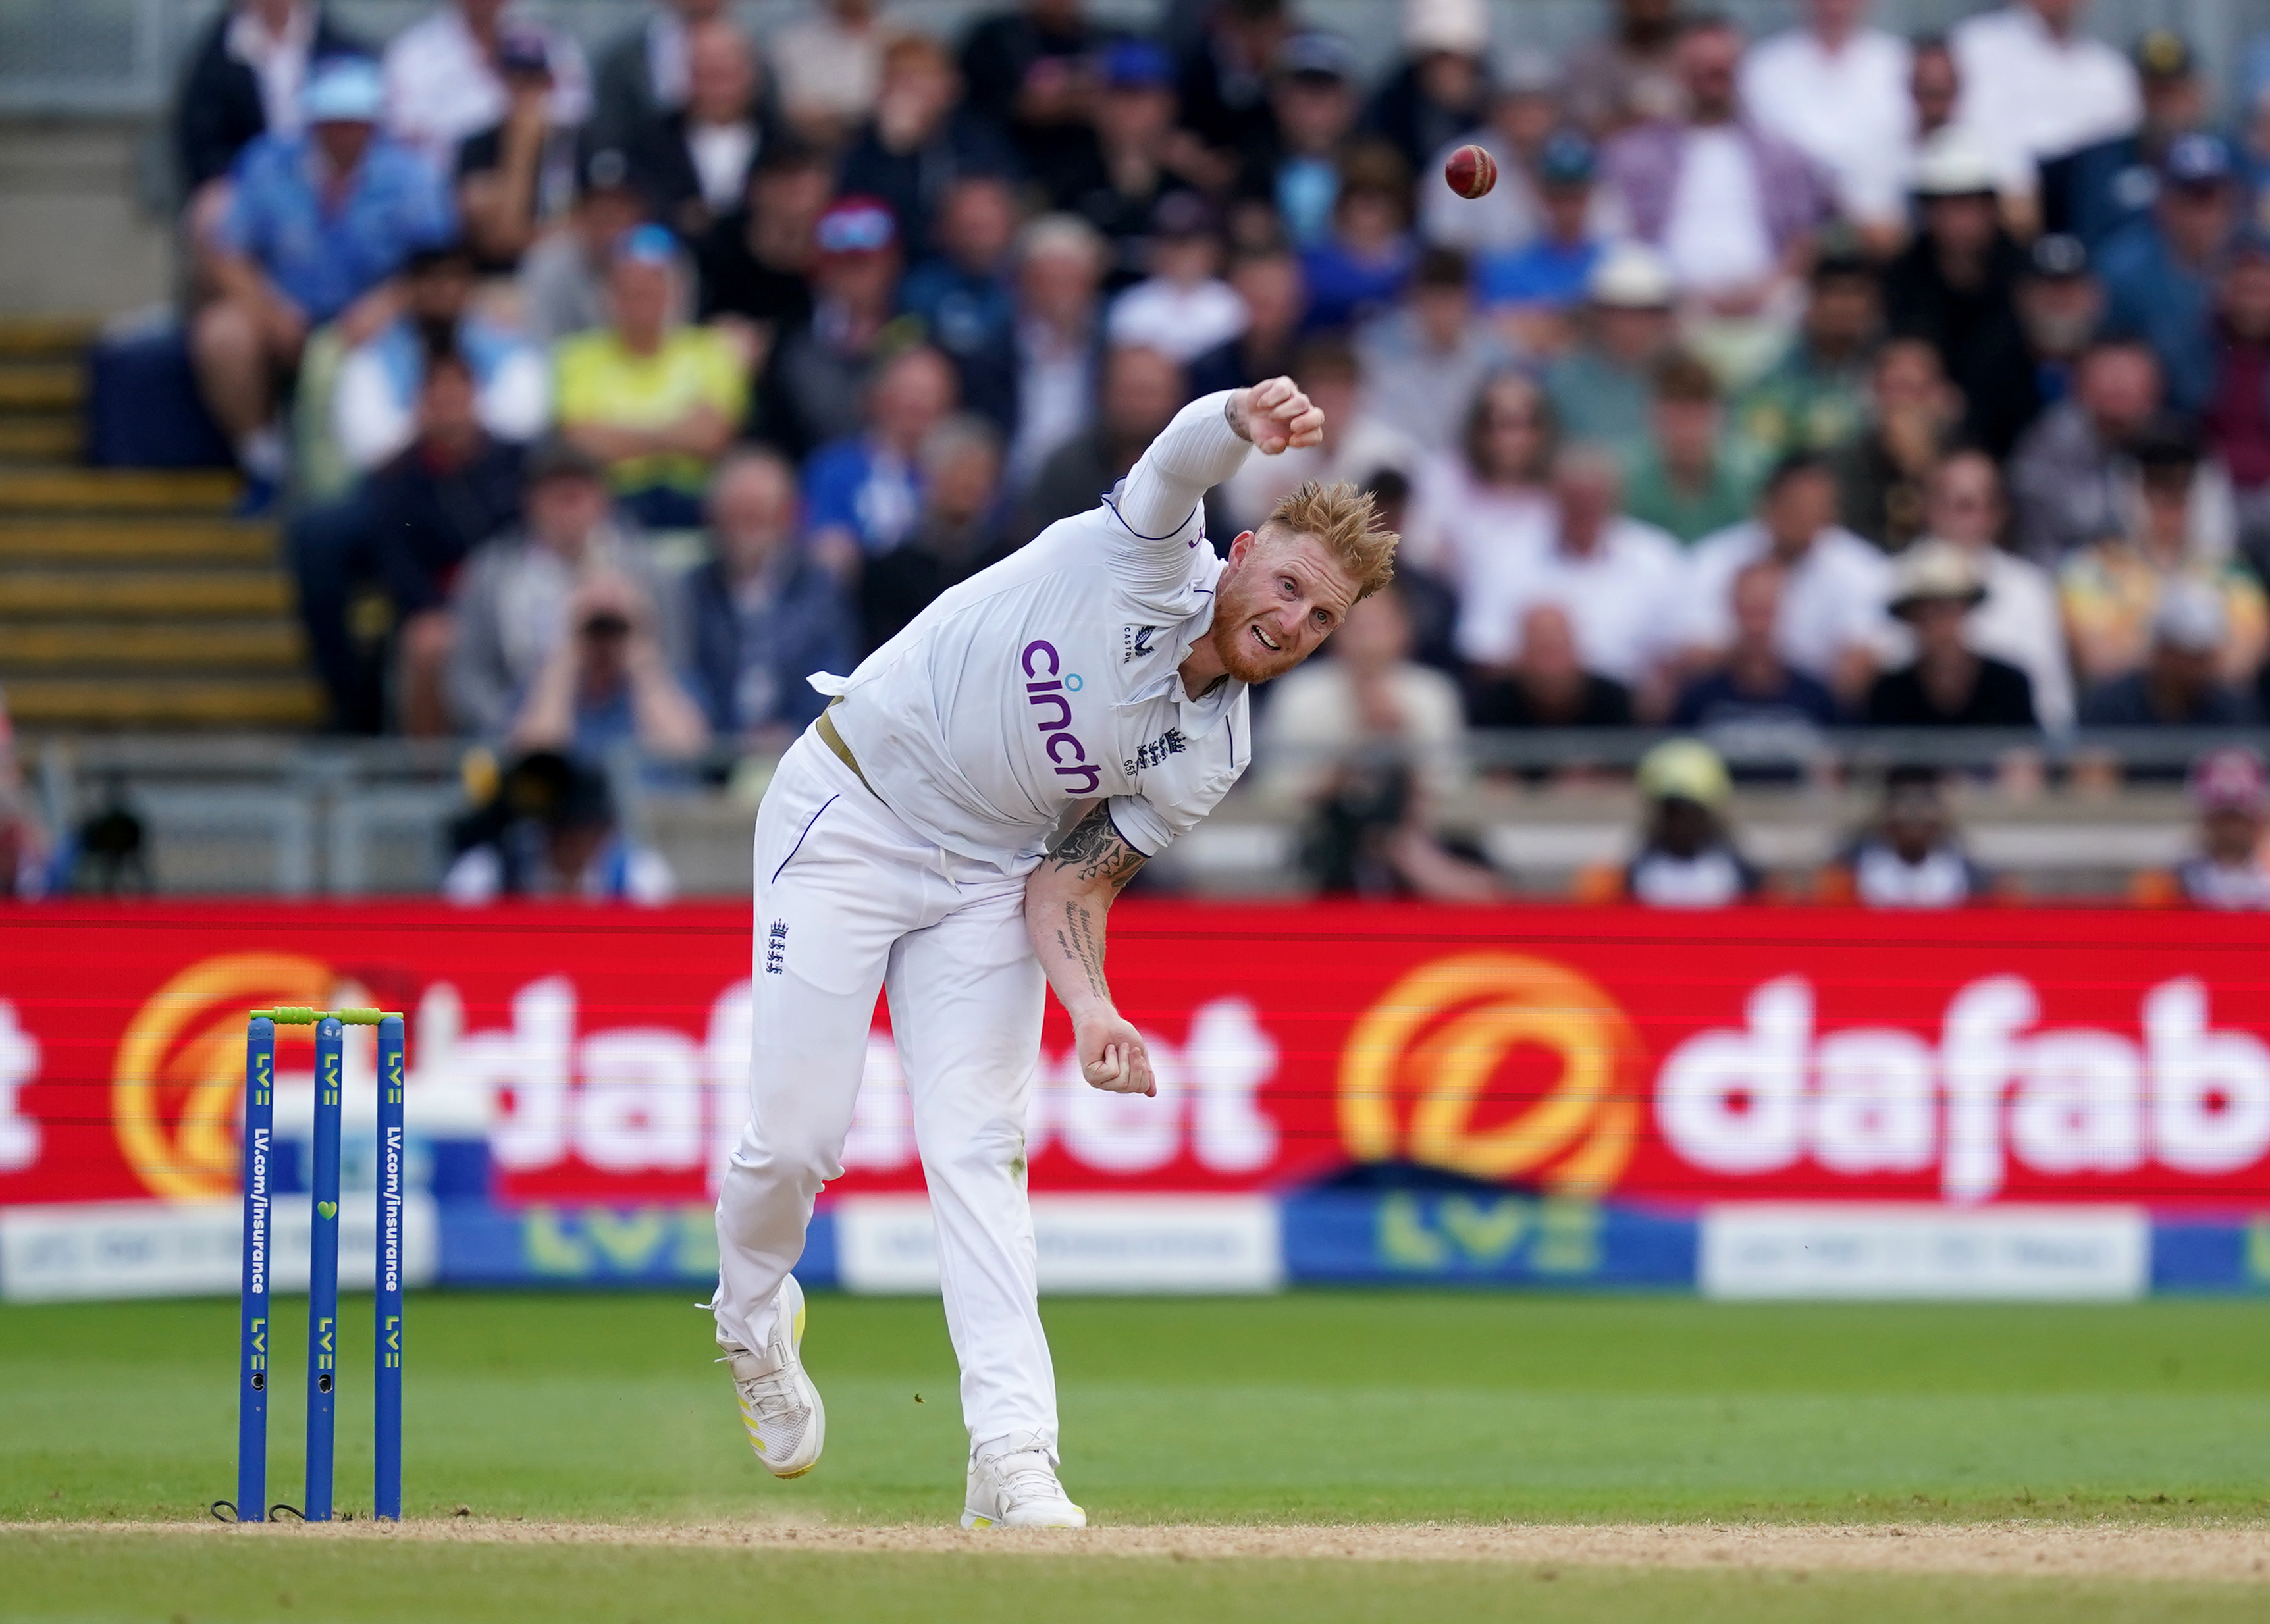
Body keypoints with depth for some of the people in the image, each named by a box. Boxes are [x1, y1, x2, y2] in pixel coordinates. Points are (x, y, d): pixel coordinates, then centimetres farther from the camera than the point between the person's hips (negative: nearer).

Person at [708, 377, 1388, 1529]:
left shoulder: (1211, 757, -3)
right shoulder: (1148, 557, -17)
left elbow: (1070, 881, -2)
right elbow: (1184, 452, -38)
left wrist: (1089, 1004, -21)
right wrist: (1248, 422, -61)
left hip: (988, 878, 4)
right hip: (847, 816, -4)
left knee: (979, 1148, -10)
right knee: (797, 1137, -7)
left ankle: (1013, 1456, -16)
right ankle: (752, 1322, 26)